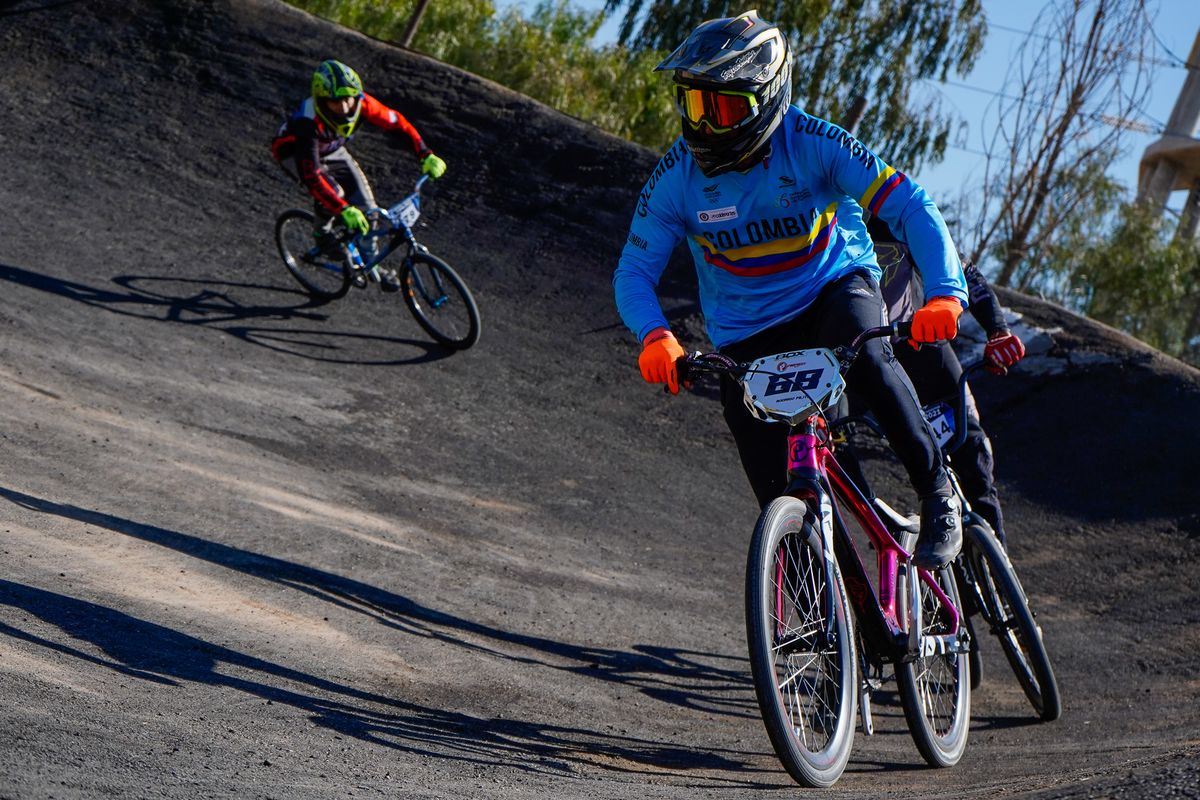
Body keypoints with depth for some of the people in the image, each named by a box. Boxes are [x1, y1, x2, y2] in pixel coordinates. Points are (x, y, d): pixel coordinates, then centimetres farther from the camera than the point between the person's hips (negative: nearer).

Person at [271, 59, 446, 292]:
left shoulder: (360, 103, -31)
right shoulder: (308, 122, -43)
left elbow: (398, 123, -17)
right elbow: (312, 177, -47)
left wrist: (426, 155, -28)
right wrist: (344, 210, -55)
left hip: (332, 150, 5)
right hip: (297, 152, -5)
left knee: (364, 203, -7)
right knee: (333, 192, -30)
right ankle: (322, 233, 2)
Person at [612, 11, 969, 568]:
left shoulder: (811, 143, -22)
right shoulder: (676, 177, -17)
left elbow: (908, 205, -27)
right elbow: (634, 272, -14)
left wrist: (944, 293, -43)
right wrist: (655, 336, -37)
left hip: (835, 286, -2)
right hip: (746, 335, 2)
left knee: (865, 353, -37)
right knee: (784, 501, -4)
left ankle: (938, 495, -21)